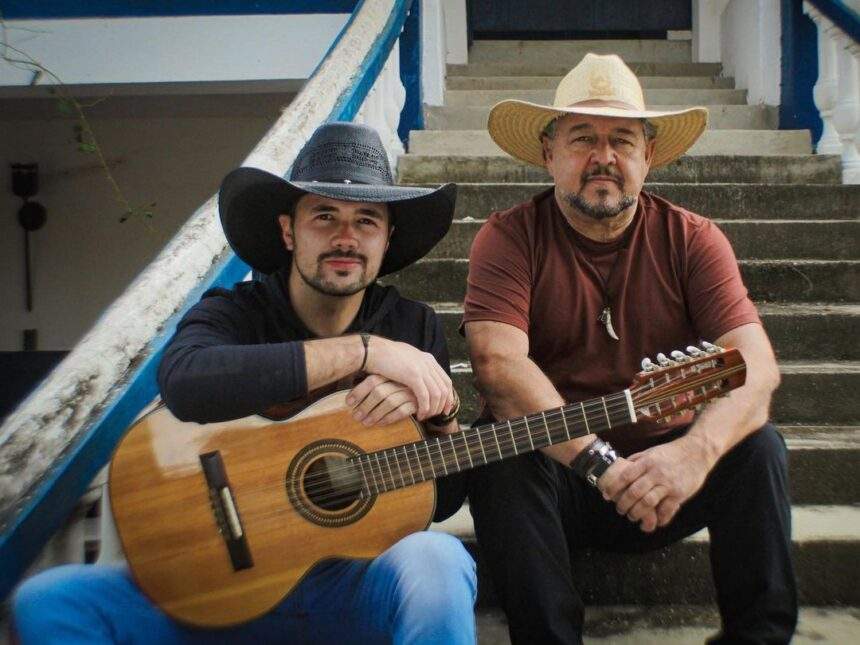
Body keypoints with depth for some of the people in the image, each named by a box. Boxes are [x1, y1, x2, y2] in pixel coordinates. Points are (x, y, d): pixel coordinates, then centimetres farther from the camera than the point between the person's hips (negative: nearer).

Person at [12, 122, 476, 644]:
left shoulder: (416, 327, 2)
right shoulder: (233, 313, -2)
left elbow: (445, 501, 2)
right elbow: (185, 384, -29)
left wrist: (437, 415, -19)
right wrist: (364, 351, -25)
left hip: (361, 585, 0)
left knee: (433, 559, -34)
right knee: (47, 601, -18)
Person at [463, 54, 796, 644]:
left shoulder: (693, 239, -2)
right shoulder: (510, 236, -8)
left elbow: (755, 364, -15)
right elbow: (497, 361, -23)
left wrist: (696, 450, -36)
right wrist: (602, 464, -31)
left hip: (666, 473, 2)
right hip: (554, 474, -1)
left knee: (757, 444, -22)